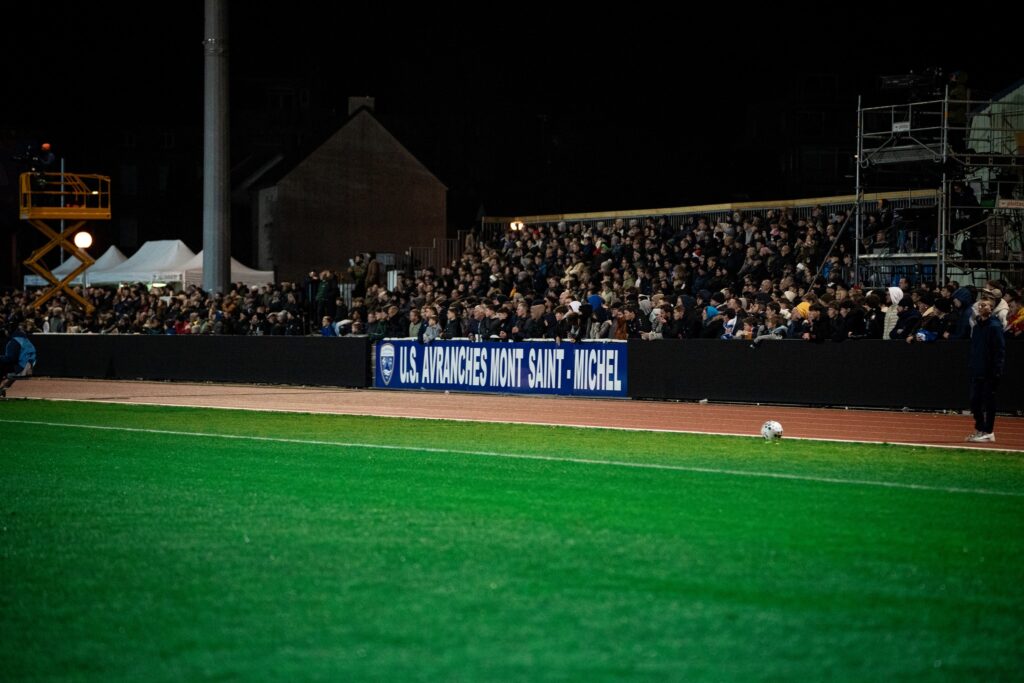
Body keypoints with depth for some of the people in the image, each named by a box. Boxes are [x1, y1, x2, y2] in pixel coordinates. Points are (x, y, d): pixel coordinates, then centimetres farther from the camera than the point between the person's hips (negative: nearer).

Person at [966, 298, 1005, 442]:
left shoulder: (995, 326, -10)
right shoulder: (977, 326, 14)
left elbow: (1000, 350, -14)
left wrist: (997, 370, -19)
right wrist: (971, 366, 13)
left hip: (989, 373, -8)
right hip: (976, 371, 8)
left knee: (988, 402, -2)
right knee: (975, 401, 9)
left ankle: (988, 432, 3)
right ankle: (979, 429, 19)